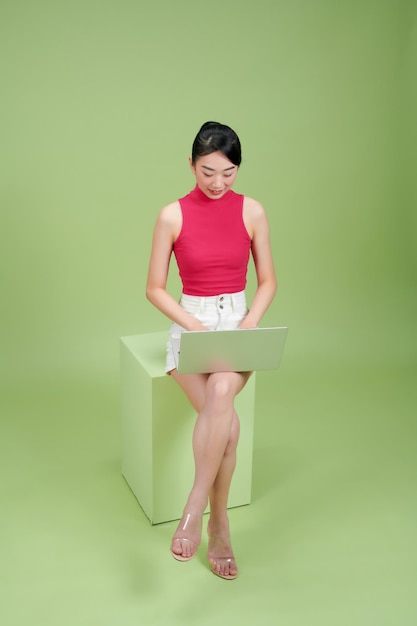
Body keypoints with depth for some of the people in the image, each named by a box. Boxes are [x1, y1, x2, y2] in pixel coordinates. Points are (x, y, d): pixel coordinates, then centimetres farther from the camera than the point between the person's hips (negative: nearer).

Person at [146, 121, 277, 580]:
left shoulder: (252, 212, 2)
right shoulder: (173, 215, -3)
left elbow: (268, 280, 8)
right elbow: (154, 288, 0)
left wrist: (250, 323, -10)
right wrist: (194, 326, -13)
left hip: (239, 322, 1)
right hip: (190, 324, -1)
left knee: (221, 392, -34)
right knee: (225, 420, -27)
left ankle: (194, 511, -19)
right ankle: (219, 528, -7)